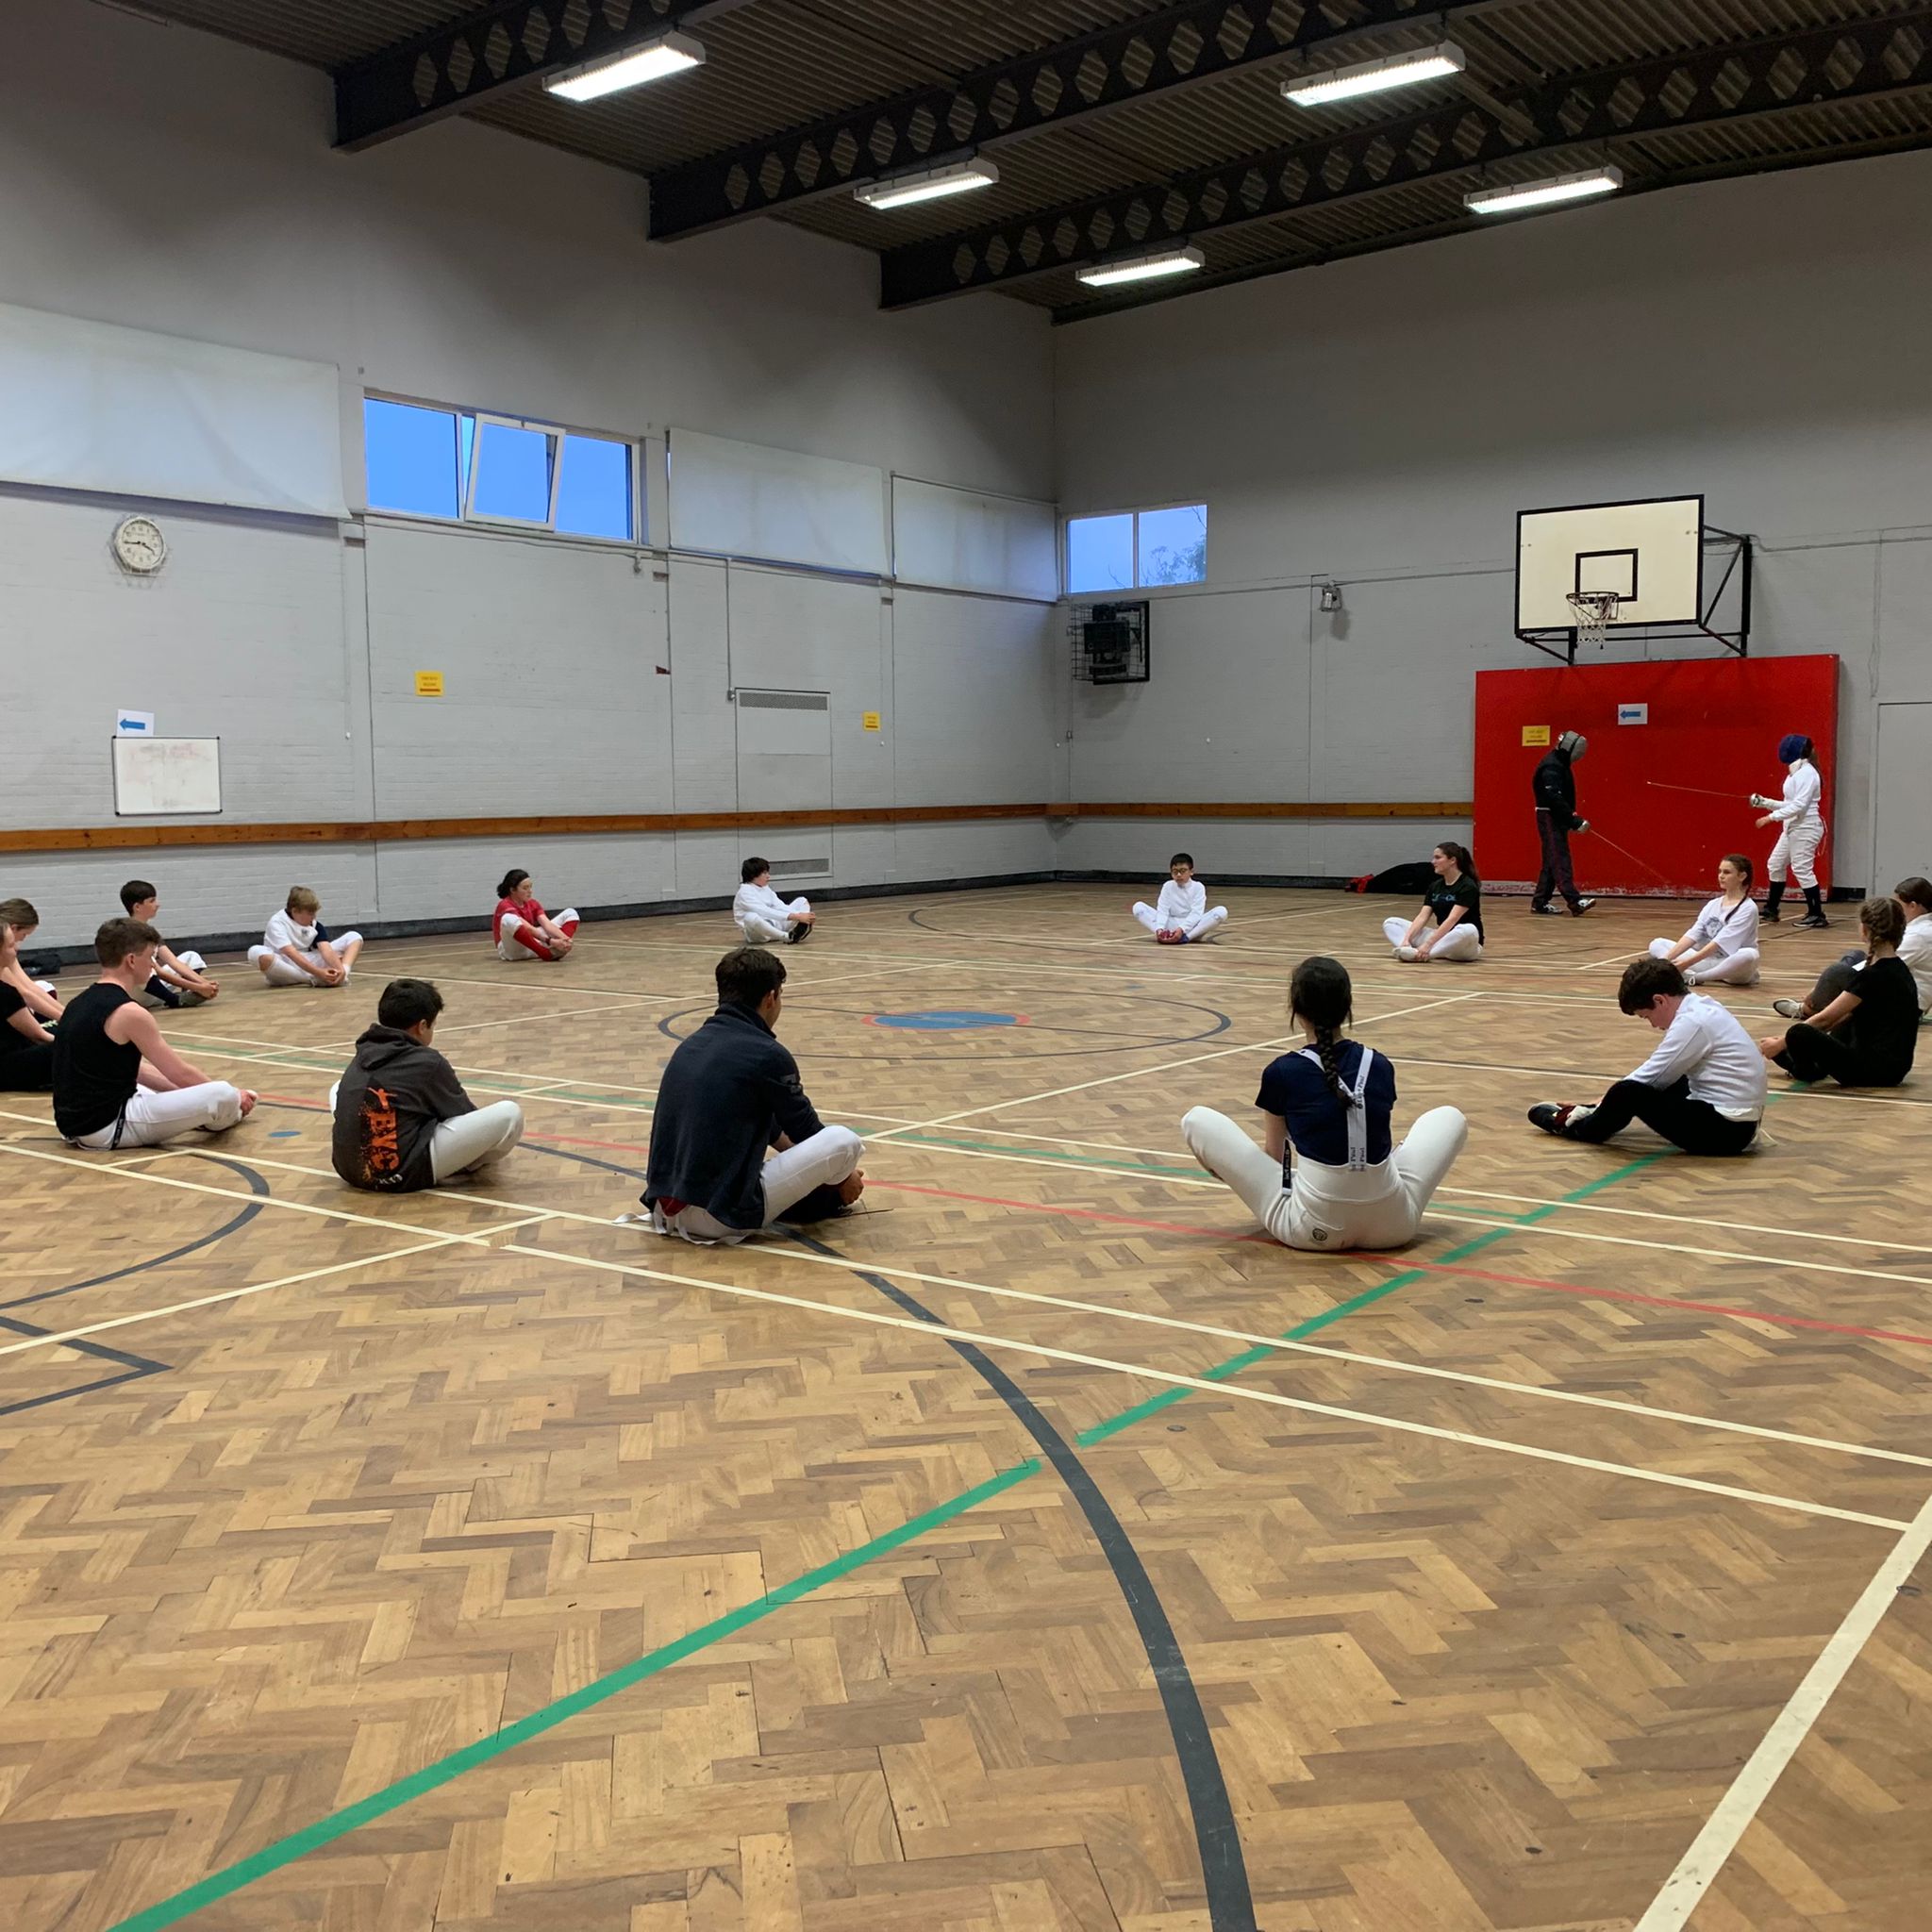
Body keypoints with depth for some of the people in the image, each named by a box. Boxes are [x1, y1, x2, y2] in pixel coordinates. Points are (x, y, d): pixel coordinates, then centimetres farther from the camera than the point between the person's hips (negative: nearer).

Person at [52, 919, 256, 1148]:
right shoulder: (128, 1012, -16)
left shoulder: (81, 1003, 12)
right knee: (223, 1096, -13)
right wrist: (232, 1095, 6)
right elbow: (180, 1074, -9)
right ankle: (224, 1116, 20)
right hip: (110, 1126, -10)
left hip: (75, 1123, 10)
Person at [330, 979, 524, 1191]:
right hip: (403, 1173, -7)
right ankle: (470, 1163, 22)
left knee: (337, 1089, 35)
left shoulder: (363, 1053, 13)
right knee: (509, 1113, -7)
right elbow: (466, 1118, 10)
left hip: (349, 1168, 7)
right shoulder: (429, 1062, -4)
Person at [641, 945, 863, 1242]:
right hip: (722, 1214, -8)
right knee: (844, 1141, -5)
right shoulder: (766, 1054, -10)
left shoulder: (692, 1044, 13)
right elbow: (805, 1129, 6)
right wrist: (842, 1178, 26)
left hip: (664, 1206, 8)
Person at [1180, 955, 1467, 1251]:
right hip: (1391, 1225, 3)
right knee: (1450, 1118, 27)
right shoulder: (1380, 1066, 5)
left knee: (1197, 1120, 5)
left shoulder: (1281, 1072, -4)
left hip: (1313, 1229, -3)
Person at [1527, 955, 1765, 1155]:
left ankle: (1579, 1127, 7)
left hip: (1725, 1130, -10)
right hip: (1737, 1122, 10)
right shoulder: (1702, 1007, 11)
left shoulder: (1692, 1022, -18)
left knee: (1628, 1093, -19)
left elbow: (1650, 1077, -14)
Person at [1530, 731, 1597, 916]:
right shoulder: (1551, 767, -17)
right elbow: (1555, 798, -25)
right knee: (1559, 860, -16)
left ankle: (1539, 902, 13)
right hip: (1549, 817, -10)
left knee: (1552, 861, 10)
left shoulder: (1561, 764, 16)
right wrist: (1574, 821, -26)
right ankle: (1574, 901, -24)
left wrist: (1572, 818, 12)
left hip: (1557, 818, 10)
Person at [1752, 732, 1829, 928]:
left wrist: (1771, 817, -23)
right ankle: (1771, 911, 22)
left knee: (1802, 870, -8)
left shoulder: (1806, 773, -16)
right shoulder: (1797, 772, 14)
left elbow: (1799, 805, -23)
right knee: (1775, 866, 13)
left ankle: (1817, 916, -4)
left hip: (1805, 828, -10)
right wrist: (1764, 802, 13)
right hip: (1793, 828, 10)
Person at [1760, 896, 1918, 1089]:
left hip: (1875, 1070, -10)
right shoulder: (1898, 969, 11)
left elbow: (1826, 1018, -11)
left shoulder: (1875, 975, -17)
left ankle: (1806, 1070, 11)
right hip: (1894, 1066, 10)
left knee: (1799, 1034, -20)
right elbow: (1845, 1015, 18)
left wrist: (1781, 1043, 0)